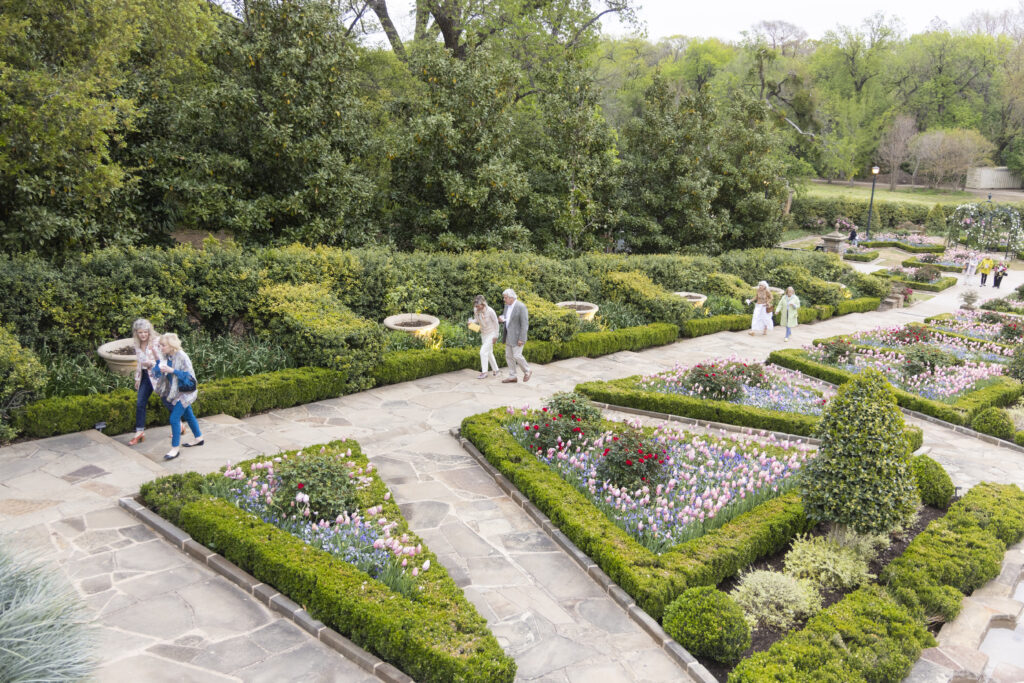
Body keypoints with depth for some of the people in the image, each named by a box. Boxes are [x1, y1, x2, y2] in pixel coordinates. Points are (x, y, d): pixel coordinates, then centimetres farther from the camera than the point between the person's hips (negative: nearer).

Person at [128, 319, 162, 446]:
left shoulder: (155, 343, -15)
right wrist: (137, 378, 19)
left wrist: (152, 363, -31)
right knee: (140, 403, 1)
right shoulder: (137, 345, 5)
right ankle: (139, 432, 8)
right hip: (145, 376, 6)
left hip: (157, 375, -6)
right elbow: (139, 362, 17)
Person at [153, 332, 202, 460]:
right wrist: (159, 368, -11)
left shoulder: (182, 357, -22)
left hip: (184, 392, -8)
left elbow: (189, 375, -22)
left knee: (174, 418, -10)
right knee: (188, 416, 20)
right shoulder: (167, 357, 0)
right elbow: (159, 373, 11)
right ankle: (199, 438, 36)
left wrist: (172, 370, -28)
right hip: (174, 391, 8)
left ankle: (175, 448, -2)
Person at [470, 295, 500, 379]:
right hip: (483, 334, 6)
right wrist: (472, 321, -17)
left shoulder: (490, 311, -25)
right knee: (489, 352, 14)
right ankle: (495, 370, 28)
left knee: (483, 352, -13)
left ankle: (484, 372, -5)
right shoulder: (476, 310, -11)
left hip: (491, 334, -6)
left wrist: (495, 336, -10)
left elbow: (496, 323, -13)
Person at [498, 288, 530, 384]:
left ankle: (527, 371, 14)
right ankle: (512, 376, 14)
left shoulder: (521, 307, -19)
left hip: (518, 335, -8)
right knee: (509, 356, 7)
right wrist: (502, 318, -5)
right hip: (509, 335, 8)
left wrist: (521, 339, -23)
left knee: (517, 355, -8)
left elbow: (525, 324, -20)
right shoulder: (507, 305, 6)